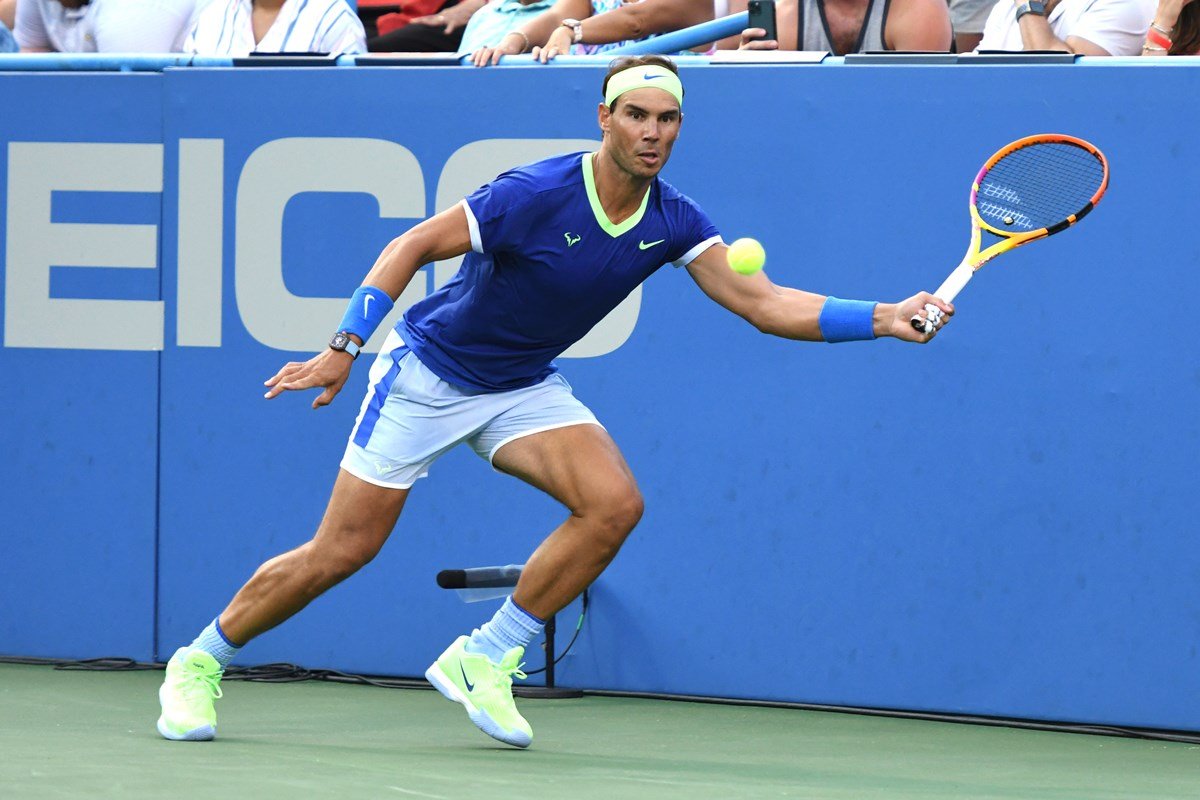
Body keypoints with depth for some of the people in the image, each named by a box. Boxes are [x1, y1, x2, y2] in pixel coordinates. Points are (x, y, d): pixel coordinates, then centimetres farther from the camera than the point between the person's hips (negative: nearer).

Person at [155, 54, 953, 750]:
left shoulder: (672, 222, -9)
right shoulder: (536, 195, -26)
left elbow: (763, 302, -11)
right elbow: (412, 246, -21)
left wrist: (886, 318, -22)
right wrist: (344, 348, -28)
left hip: (525, 388, 5)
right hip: (429, 372, -5)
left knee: (615, 503, -19)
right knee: (340, 552, -5)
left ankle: (484, 659, -5)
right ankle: (201, 662, 17)